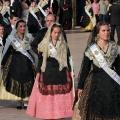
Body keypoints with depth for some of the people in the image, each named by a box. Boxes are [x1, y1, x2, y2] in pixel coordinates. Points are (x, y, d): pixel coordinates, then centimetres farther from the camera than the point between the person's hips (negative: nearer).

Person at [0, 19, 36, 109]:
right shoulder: (11, 38, 1)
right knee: (16, 81, -2)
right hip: (15, 62, -2)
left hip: (27, 62, 2)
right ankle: (19, 102, 5)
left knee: (27, 81, -3)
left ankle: (26, 102, 3)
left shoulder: (29, 37, 7)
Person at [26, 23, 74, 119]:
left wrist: (70, 71, 9)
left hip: (61, 72, 2)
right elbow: (40, 59, 3)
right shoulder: (44, 44, 2)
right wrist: (38, 72, -1)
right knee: (47, 96, -1)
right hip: (47, 72, -1)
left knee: (61, 96, -3)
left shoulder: (63, 45, 8)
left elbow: (67, 59, 12)